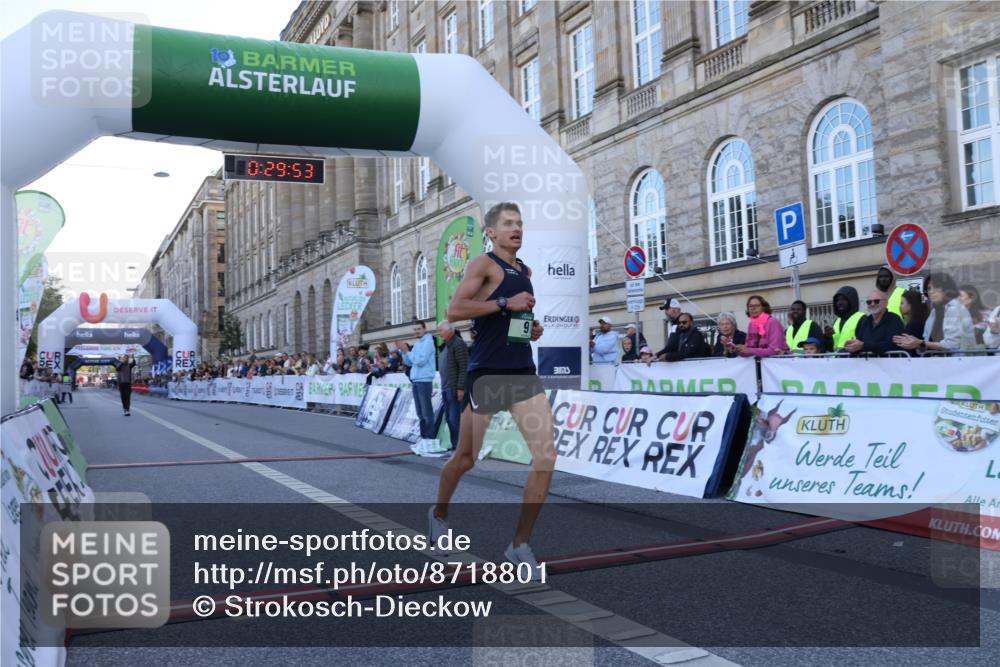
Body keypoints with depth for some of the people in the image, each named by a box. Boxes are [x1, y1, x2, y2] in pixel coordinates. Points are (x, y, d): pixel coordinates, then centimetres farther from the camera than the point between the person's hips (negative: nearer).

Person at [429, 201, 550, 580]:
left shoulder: (525, 271, 17)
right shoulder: (484, 264, -6)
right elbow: (454, 311, -18)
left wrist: (532, 329, 11)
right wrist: (505, 303, -20)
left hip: (523, 372, 6)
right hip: (486, 373, -6)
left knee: (546, 457, -7)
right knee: (466, 458, 9)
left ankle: (520, 544, 4)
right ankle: (439, 514, 40)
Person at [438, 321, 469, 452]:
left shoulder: (458, 344, -11)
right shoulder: (447, 345, 18)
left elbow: (464, 368, -18)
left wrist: (460, 388, -22)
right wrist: (443, 387, 18)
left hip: (454, 389, -10)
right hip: (446, 389, 10)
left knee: (455, 419, -10)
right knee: (449, 418, 12)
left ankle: (458, 446, -6)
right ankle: (454, 445, 19)